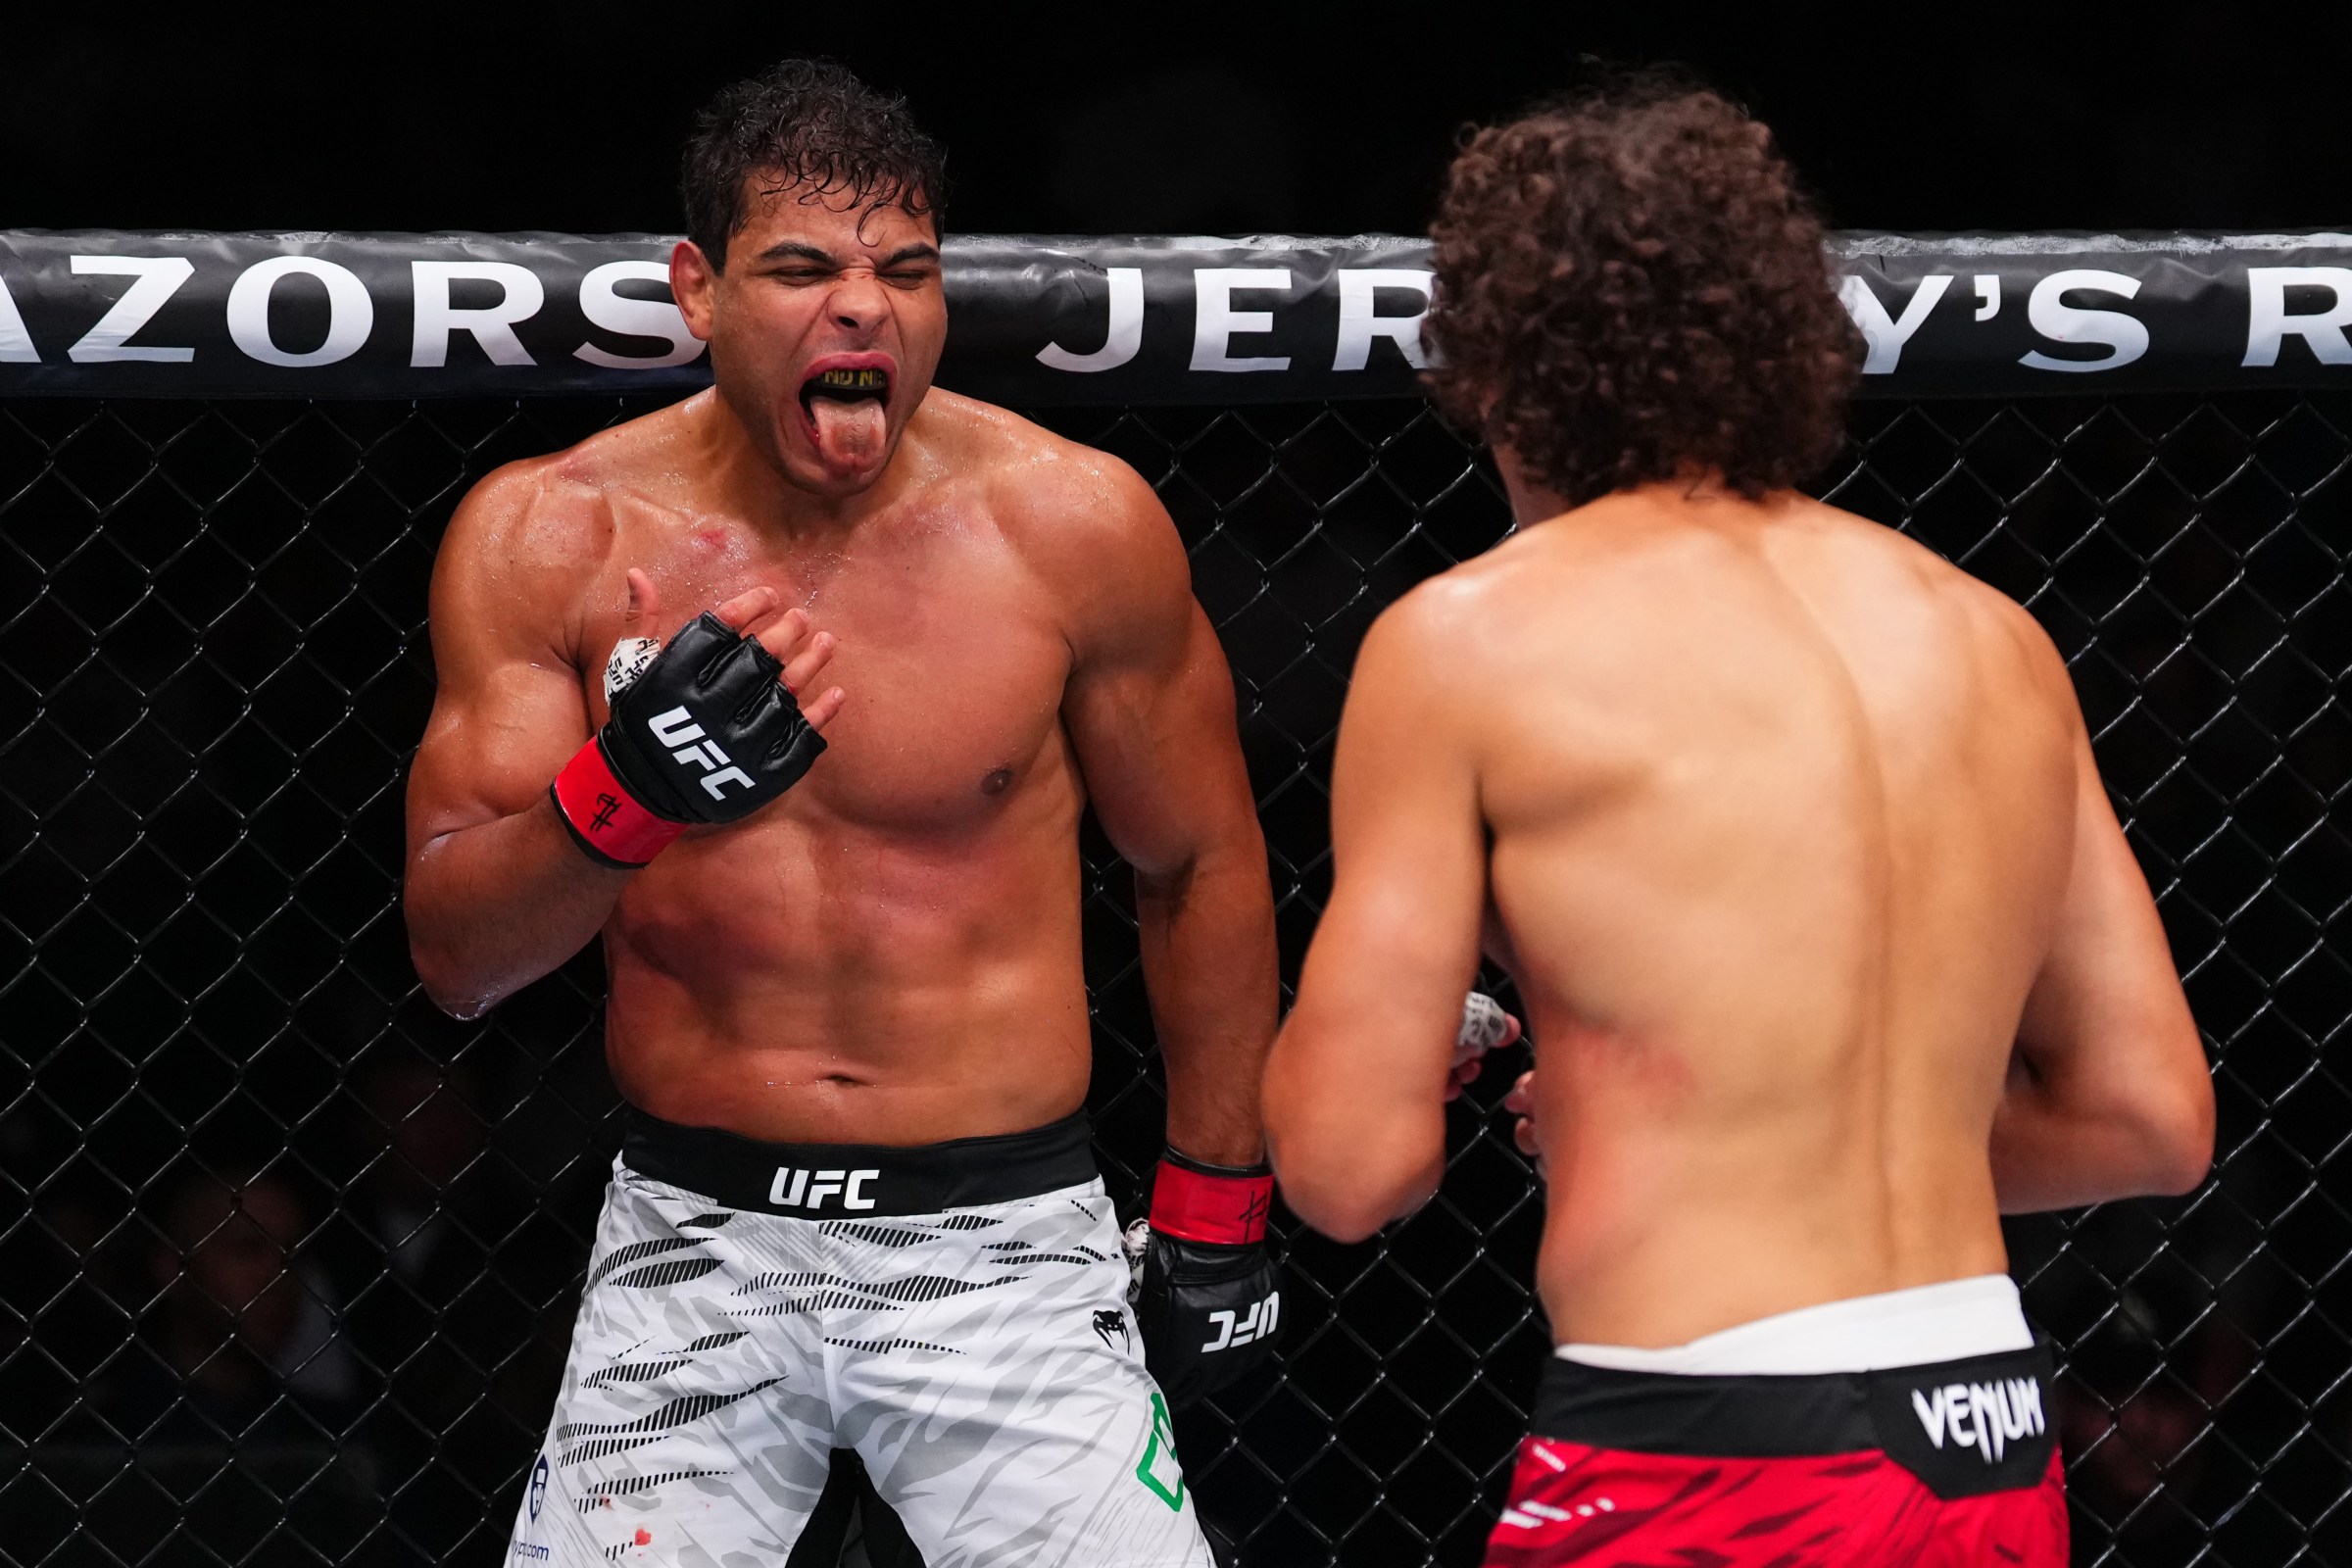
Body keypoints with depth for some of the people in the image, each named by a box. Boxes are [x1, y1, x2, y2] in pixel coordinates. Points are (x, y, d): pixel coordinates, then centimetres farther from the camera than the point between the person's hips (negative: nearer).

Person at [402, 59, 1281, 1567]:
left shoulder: (1072, 523, -6)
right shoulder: (551, 537, -4)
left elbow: (1201, 865, 8)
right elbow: (455, 957, -5)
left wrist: (1216, 1214, 12)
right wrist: (619, 798, -25)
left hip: (1003, 1248, -1)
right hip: (693, 1242, 1)